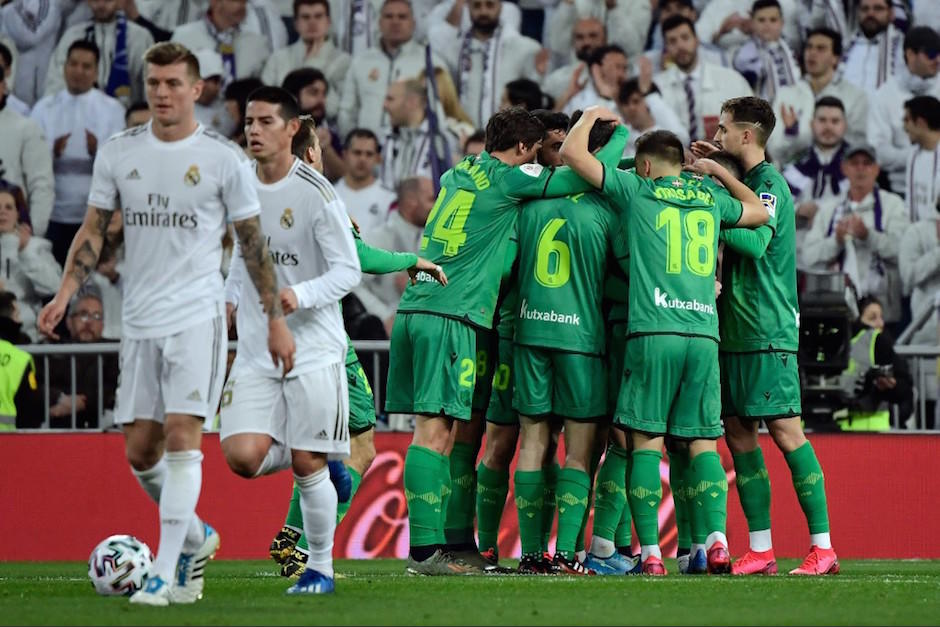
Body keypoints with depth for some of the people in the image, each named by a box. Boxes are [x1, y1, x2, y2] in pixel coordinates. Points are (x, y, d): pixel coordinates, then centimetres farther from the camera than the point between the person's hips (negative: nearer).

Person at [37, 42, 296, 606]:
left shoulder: (223, 158, -2)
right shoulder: (118, 153, 6)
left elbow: (253, 242, 3)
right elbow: (94, 230, 11)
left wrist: (276, 319, 2)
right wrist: (65, 295, -2)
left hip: (198, 317, -4)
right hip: (140, 322, 4)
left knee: (181, 436, -15)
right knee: (140, 450, 6)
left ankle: (166, 573, -14)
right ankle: (196, 537, 31)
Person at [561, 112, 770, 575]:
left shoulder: (637, 190, 7)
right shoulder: (710, 200, 18)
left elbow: (571, 152, 10)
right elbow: (759, 211, 38)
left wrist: (591, 116, 27)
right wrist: (720, 172, 43)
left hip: (653, 332, -3)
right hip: (704, 333, 3)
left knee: (646, 440, 0)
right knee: (703, 442, 4)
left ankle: (650, 551, -7)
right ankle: (716, 540, -13)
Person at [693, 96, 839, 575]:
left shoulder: (770, 183, -10)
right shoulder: (741, 182, 16)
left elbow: (756, 242, -23)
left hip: (768, 332, -9)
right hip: (733, 330, 9)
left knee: (784, 430, -9)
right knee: (738, 434, 6)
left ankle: (823, 546, -7)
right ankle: (760, 550, 9)